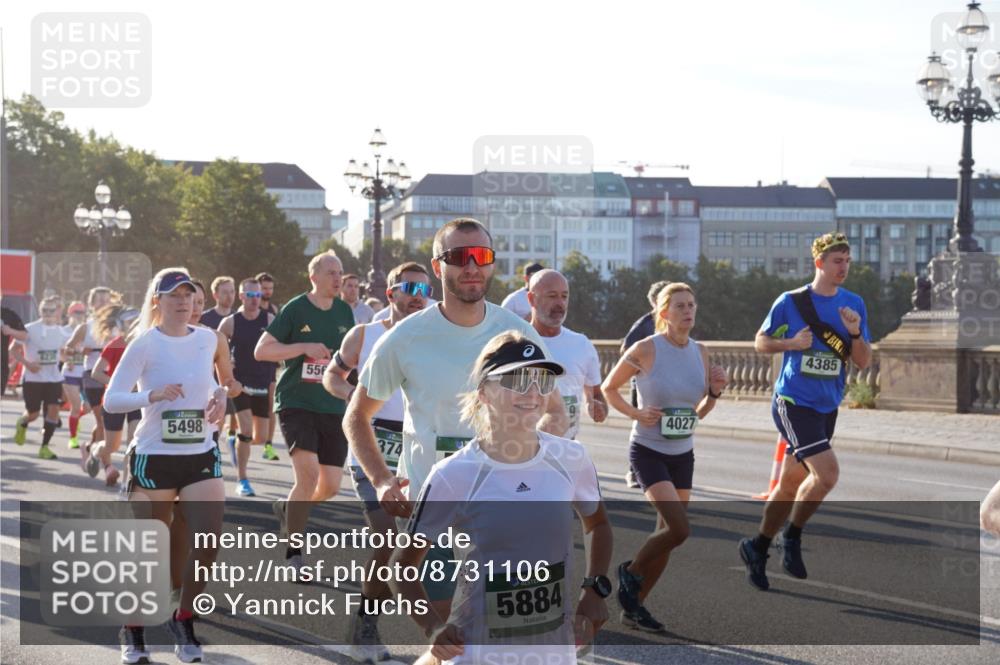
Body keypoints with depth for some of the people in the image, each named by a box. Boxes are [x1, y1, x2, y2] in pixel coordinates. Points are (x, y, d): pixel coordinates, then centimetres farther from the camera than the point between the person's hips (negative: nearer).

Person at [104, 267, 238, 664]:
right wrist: (153, 395, -30)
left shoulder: (209, 340, 5)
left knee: (208, 543, -10)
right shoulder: (144, 343, -7)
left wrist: (221, 397, 3)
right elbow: (111, 400, -14)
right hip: (153, 456, -3)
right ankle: (132, 632, 25)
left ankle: (183, 621, 12)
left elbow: (228, 382, 24)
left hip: (202, 456, 3)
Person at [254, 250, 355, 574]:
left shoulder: (344, 311, 9)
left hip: (333, 408, 5)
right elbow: (261, 350, -8)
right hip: (296, 403, -5)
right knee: (308, 472, -21)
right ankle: (293, 554, -8)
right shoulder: (295, 309, -6)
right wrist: (304, 347, -16)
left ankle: (287, 508, 34)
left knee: (331, 485, 2)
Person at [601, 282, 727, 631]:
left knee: (668, 533, 7)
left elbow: (698, 412, 13)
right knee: (679, 528, -19)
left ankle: (634, 605, 23)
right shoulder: (646, 350, -12)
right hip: (648, 452, -6)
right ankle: (631, 572, 9)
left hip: (683, 455, 6)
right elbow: (608, 388, -1)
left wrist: (714, 392, -5)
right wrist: (636, 413, -15)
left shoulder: (700, 352, 5)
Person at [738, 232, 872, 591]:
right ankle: (792, 538, -2)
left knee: (790, 485, 11)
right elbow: (760, 342, 5)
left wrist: (855, 332, -13)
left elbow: (864, 362, 5)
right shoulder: (791, 301, -5)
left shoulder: (854, 304, 6)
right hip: (793, 403, -5)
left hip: (827, 408, 5)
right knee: (827, 472, -21)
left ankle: (757, 548, 26)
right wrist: (792, 343, -13)